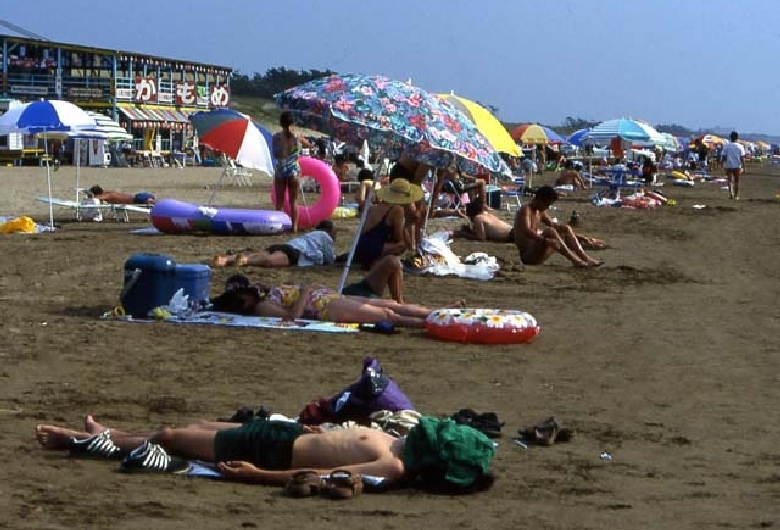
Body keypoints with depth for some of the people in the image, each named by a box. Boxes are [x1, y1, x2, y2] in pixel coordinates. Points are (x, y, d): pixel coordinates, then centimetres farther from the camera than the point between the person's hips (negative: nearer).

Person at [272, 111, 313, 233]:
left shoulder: (276, 137, -5)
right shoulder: (297, 136, -3)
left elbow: (275, 155, 3)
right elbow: (309, 145, 13)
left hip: (280, 171, 0)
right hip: (294, 170, 0)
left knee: (279, 201, 7)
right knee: (293, 201, 7)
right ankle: (294, 226, 3)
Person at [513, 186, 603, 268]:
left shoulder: (540, 212, 14)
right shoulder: (525, 209, -13)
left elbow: (552, 225, 24)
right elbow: (526, 232, -29)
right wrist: (546, 240, -42)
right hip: (526, 254, -9)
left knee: (567, 230, 5)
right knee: (550, 232, -31)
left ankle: (585, 258, -5)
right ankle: (574, 260, -32)